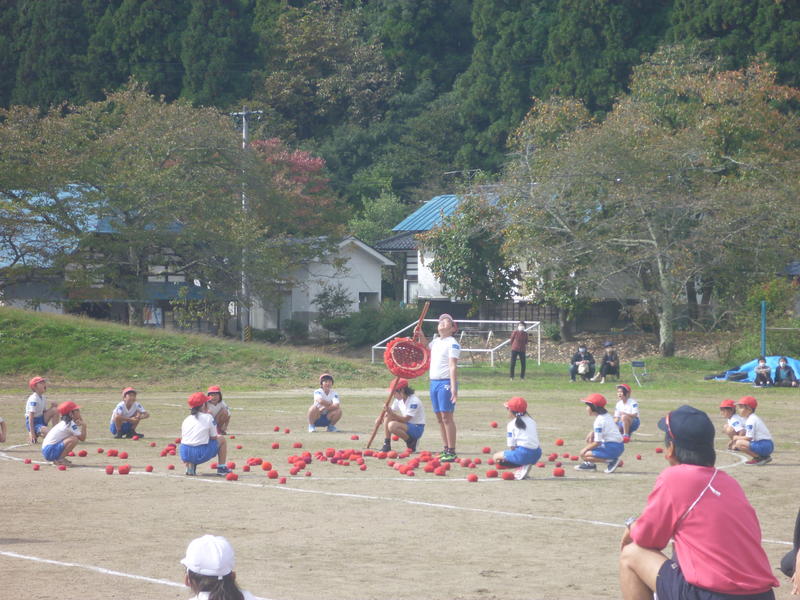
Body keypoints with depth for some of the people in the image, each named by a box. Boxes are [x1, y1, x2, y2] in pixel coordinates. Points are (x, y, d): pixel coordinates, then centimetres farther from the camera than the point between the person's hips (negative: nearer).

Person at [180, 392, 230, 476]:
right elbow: (214, 437, 5)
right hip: (201, 455, -4)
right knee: (221, 439, 21)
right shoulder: (208, 417, 2)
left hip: (184, 455, 4)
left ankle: (190, 466, 15)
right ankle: (221, 467, 21)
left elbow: (182, 439, 15)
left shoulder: (186, 420, 15)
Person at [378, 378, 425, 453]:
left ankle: (411, 442, -10)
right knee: (387, 417, -8)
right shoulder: (399, 400, 3)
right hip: (406, 425, 8)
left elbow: (405, 419, -26)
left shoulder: (414, 401, -22)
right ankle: (386, 445, -8)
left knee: (392, 425, -29)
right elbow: (392, 411, 5)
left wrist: (392, 414, -36)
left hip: (417, 428, -8)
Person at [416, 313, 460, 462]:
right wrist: (421, 336, 18)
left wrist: (453, 387, -25)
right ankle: (446, 449, 16)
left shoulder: (452, 343, -8)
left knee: (447, 416, -9)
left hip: (446, 383, -8)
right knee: (439, 417, 10)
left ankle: (452, 452, -8)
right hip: (434, 382, 8)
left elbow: (453, 366, -17)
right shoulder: (436, 341, 16)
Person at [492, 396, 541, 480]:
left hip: (522, 454, -6)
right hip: (536, 455, 6)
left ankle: (521, 467, -10)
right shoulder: (532, 421, 18)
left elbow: (511, 446, -3)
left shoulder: (511, 424, 2)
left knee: (497, 457, 10)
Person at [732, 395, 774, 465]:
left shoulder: (751, 420, -13)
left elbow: (749, 438, -17)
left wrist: (737, 438, -3)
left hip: (764, 446, -11)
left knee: (739, 443, -21)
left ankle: (759, 458, -13)